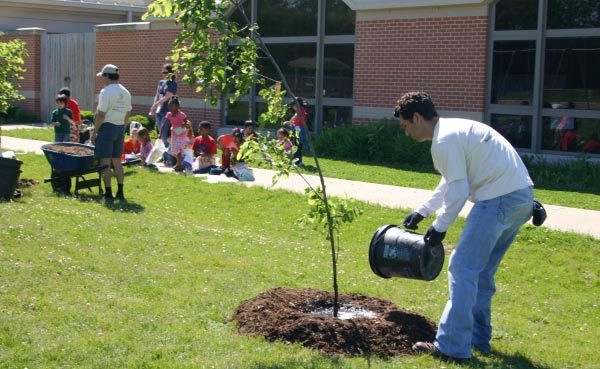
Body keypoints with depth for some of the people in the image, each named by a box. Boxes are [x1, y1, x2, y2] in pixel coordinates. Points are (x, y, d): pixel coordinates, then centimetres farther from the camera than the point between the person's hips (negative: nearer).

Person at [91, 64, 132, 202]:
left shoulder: (106, 92, -14)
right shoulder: (126, 92, 10)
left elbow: (101, 114, -17)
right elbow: (128, 114, 13)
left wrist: (94, 132, -11)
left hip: (107, 127, -7)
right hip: (120, 128, 8)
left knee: (105, 161, -3)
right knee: (117, 161, 13)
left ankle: (108, 193, -4)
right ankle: (120, 193, 14)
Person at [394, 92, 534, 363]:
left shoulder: (444, 140, -12)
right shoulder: (456, 129, 20)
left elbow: (458, 191, -14)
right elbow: (451, 181, 31)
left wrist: (440, 227, -1)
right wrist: (421, 211, 33)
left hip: (499, 199, -10)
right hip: (522, 196, 10)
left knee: (463, 268, -6)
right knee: (481, 271, 19)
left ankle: (453, 346, -5)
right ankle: (478, 338, 27)